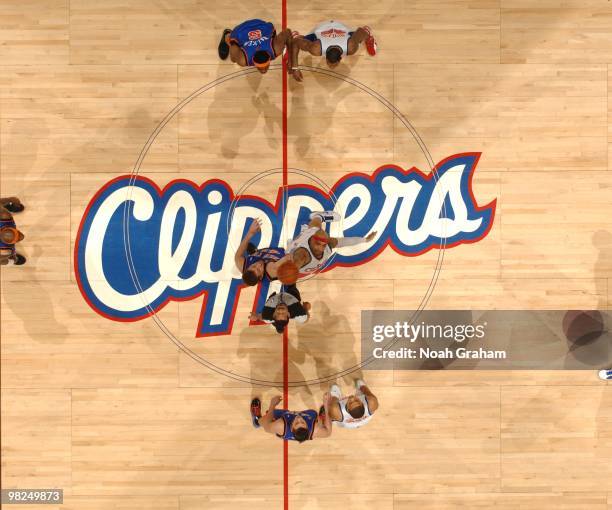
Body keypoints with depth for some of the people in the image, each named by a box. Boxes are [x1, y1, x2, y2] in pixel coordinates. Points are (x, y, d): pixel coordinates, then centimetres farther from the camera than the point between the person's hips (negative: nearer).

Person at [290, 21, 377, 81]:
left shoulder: (350, 47, -45)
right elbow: (295, 43, -34)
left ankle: (367, 32, 58)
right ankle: (295, 36, 44)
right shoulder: (316, 49, -48)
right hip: (321, 29, -1)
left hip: (342, 28, 1)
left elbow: (359, 31, -26)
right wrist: (295, 68, -34)